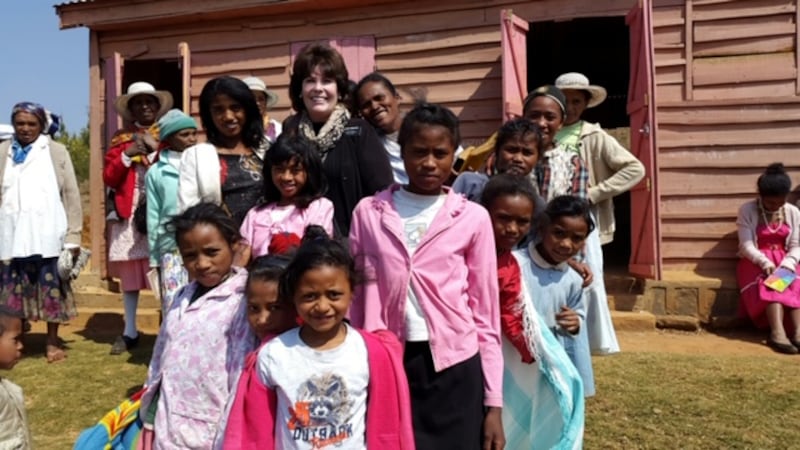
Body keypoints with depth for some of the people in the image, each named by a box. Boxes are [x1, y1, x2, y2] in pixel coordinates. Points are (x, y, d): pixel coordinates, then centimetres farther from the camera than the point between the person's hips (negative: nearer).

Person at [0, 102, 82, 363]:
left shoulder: (57, 152, 4)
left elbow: (71, 194, 2)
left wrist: (73, 235, -4)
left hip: (48, 233, -2)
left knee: (52, 286, 4)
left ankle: (52, 342, 14)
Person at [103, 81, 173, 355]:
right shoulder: (120, 139, 15)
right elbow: (109, 178, 6)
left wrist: (154, 150, -11)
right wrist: (127, 155, -7)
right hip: (128, 214, 3)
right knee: (129, 273, 6)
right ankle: (130, 332, 17)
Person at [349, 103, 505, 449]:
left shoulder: (473, 218, -1)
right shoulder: (369, 212, 2)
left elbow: (486, 314, 2)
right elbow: (355, 299, 6)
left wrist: (493, 402, 1)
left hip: (454, 367, 0)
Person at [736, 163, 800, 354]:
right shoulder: (747, 210, -6)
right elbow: (746, 245, -11)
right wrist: (765, 262, -29)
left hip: (783, 261, 3)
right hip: (755, 262, -3)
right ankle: (778, 334, -50)